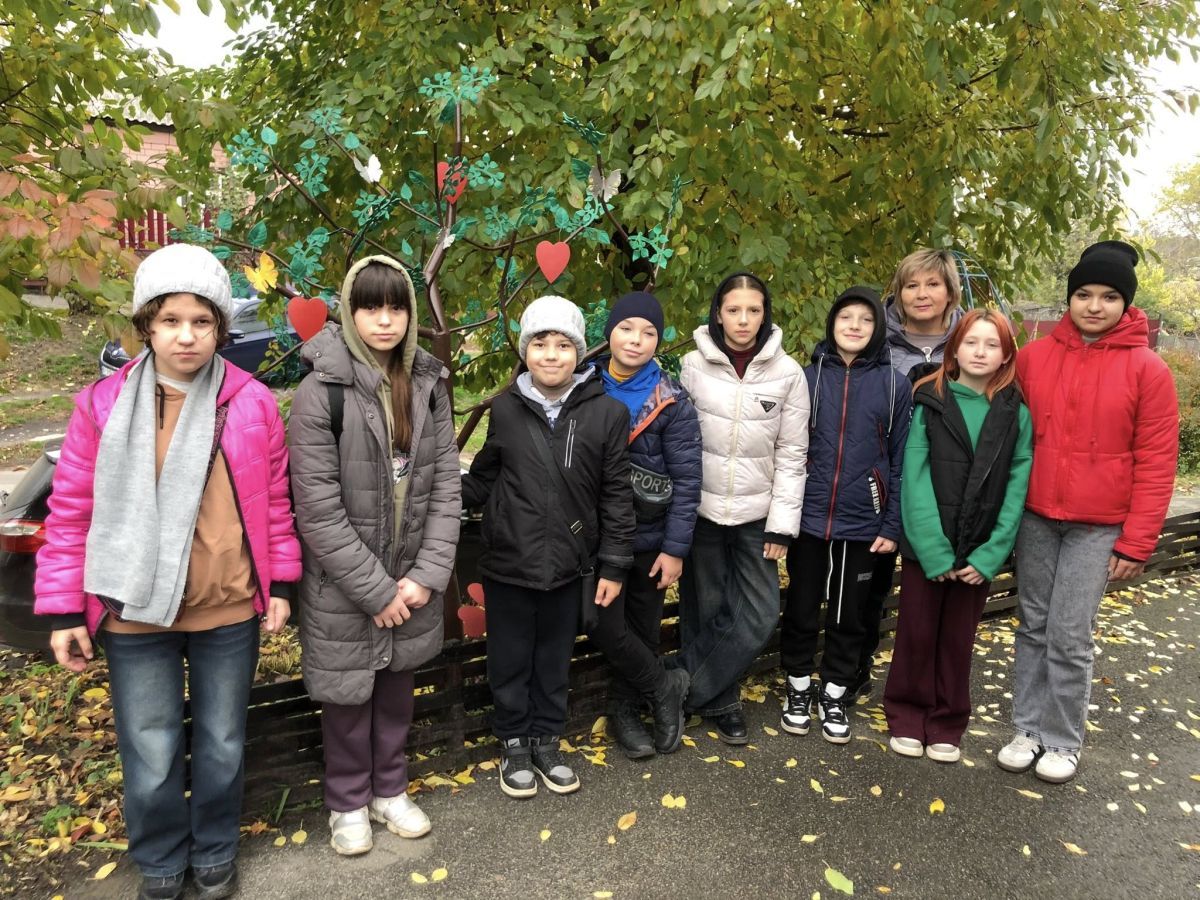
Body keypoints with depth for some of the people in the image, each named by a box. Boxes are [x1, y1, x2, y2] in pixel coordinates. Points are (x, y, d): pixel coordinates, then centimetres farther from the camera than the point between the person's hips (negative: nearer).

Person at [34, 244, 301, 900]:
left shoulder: (251, 402, -4)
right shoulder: (103, 404, -5)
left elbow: (274, 501, 3)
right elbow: (70, 511, 0)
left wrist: (280, 584, 4)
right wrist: (62, 610, 0)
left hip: (229, 612, 0)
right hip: (134, 614, 0)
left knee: (221, 746, 16)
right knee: (151, 759, 10)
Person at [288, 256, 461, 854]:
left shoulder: (428, 384, -2)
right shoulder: (322, 391, -16)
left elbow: (445, 485, -2)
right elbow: (318, 509, -17)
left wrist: (428, 575, -10)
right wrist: (376, 590, -15)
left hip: (412, 577, 4)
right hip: (343, 583, -4)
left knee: (397, 682, 18)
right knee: (347, 691, 11)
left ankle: (390, 789, 40)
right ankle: (348, 802, 35)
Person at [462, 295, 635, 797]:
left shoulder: (607, 413, -7)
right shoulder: (505, 408, -5)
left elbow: (616, 495, -3)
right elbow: (481, 482, 6)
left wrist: (613, 565, -1)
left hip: (568, 567, 0)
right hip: (508, 565, 0)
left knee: (554, 661, 17)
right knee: (510, 662, 14)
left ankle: (546, 742, 38)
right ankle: (514, 744, 36)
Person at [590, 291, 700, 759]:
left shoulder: (670, 400, -7)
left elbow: (686, 478, -8)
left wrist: (675, 548, -11)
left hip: (649, 537, -1)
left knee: (642, 630, 10)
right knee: (606, 625, -5)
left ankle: (626, 708, 33)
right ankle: (665, 687, 19)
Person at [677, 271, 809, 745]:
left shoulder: (787, 372, -2)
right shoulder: (693, 365, -3)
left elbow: (792, 453, -1)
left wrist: (781, 524, -5)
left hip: (756, 512, 1)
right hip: (701, 508, 0)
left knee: (759, 615, -1)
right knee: (704, 610, 8)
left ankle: (689, 687, 18)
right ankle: (719, 700, 28)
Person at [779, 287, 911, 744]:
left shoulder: (894, 385, -1)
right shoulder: (808, 377, -1)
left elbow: (900, 461, 1)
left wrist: (893, 526, -2)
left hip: (863, 524, 0)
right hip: (808, 517, 0)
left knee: (849, 615, 13)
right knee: (801, 610, 11)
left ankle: (834, 695, 31)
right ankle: (799, 689, 31)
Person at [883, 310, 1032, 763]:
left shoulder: (1016, 414, 1)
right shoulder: (929, 403, -3)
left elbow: (1016, 489, -3)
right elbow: (916, 481, -9)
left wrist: (990, 555, -11)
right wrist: (934, 551, -16)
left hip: (979, 554, 1)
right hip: (925, 548, -1)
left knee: (958, 639, 12)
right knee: (916, 635, 8)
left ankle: (946, 725, 29)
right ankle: (907, 717, 26)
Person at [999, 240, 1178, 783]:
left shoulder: (1147, 369, -5)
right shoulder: (1033, 357, 2)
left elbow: (1156, 464, -5)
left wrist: (1137, 541, -7)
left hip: (1099, 527, -3)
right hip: (1035, 518, 3)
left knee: (1069, 635, 0)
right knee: (1034, 627, 10)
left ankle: (1064, 740, 19)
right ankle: (1029, 728, 24)